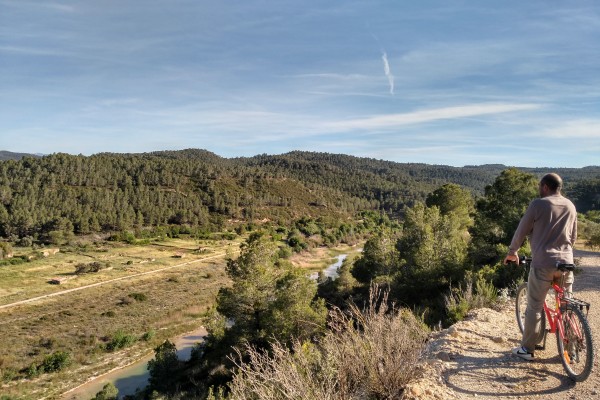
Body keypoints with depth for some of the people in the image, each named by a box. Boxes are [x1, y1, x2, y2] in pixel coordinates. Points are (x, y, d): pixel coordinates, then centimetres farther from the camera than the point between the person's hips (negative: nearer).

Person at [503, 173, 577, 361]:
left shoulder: (538, 204, -7)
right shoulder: (570, 206, 10)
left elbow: (521, 231, -2)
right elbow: (573, 236, 19)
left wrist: (512, 252, 12)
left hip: (543, 263, -5)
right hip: (566, 263, 5)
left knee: (534, 308, 4)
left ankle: (527, 349, 11)